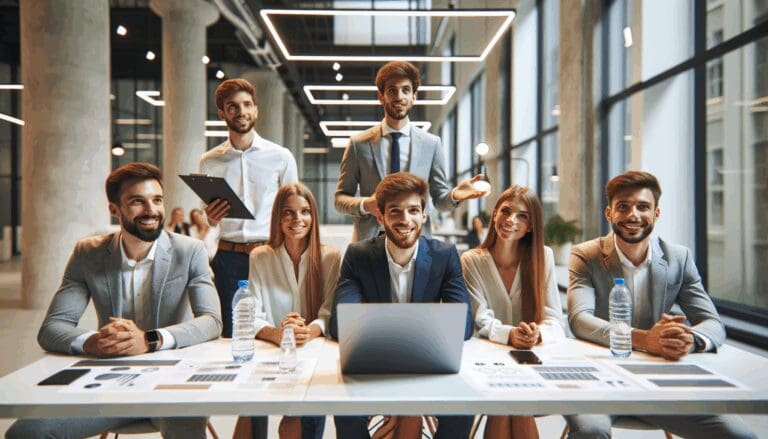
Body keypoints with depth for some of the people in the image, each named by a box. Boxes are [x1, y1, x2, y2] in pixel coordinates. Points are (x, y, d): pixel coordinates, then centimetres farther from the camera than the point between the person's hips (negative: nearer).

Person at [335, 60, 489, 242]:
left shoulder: (431, 144, 7)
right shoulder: (359, 144, 4)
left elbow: (439, 198, 10)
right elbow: (340, 198, 7)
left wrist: (454, 195, -12)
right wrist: (364, 205, -13)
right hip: (369, 239, 0)